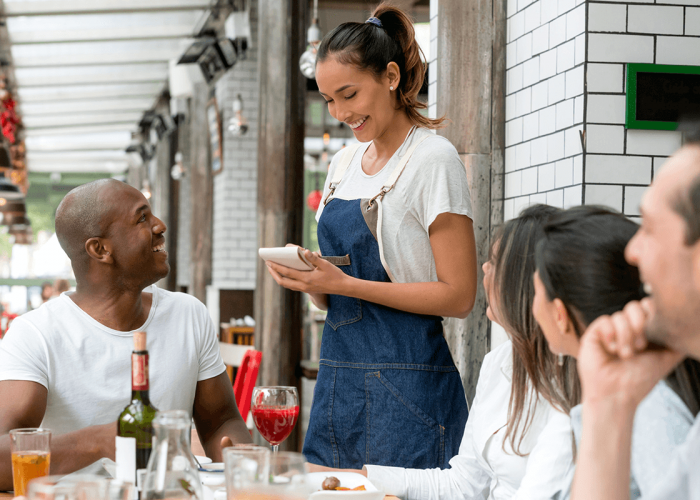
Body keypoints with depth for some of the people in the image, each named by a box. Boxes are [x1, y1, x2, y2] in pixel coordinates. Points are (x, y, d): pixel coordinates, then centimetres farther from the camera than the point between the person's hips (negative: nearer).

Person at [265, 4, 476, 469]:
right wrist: (310, 280, -4)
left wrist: (346, 283, -17)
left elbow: (458, 296, -13)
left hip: (407, 390, -7)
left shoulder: (434, 159, -8)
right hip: (338, 377, 7)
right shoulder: (344, 163, 14)